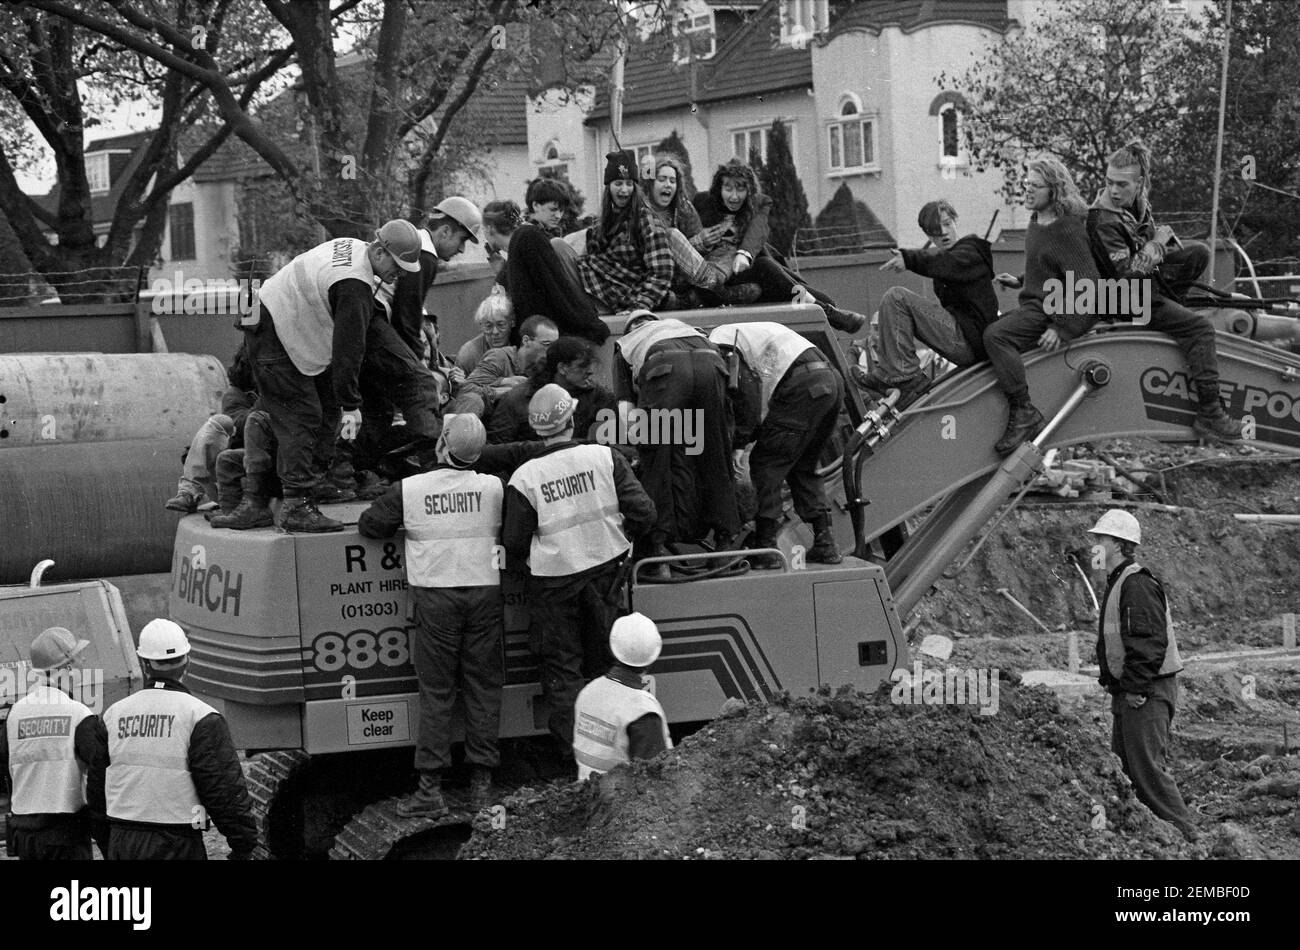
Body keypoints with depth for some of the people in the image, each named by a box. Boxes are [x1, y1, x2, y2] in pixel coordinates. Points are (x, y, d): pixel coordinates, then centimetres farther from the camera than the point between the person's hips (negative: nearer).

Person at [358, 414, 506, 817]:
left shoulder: (408, 490, -7)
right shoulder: (494, 487, -4)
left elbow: (369, 525, 4)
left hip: (434, 595, -1)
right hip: (484, 593, 1)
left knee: (435, 692, 3)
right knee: (483, 687, 10)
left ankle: (430, 788, 1)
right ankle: (482, 780, 13)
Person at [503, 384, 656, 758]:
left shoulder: (525, 478, -15)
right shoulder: (605, 458, -11)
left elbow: (514, 545, -10)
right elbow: (643, 512, -10)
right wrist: (619, 536, 9)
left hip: (554, 579, -2)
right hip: (605, 570, 2)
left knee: (562, 664, 11)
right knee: (601, 655, 20)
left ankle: (573, 744, 13)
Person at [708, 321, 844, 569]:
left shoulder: (718, 344, 2)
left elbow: (750, 411, -4)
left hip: (803, 387, -9)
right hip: (832, 379, 9)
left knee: (765, 465, 0)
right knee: (803, 468, 21)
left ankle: (765, 547, -3)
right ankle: (825, 544, 16)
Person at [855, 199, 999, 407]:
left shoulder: (970, 253, -4)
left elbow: (949, 264, -26)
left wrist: (909, 259, -39)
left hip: (967, 339, -10)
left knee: (895, 297, -19)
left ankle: (903, 378, -22)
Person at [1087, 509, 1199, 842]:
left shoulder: (1137, 585, -16)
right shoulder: (1117, 584, 17)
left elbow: (1150, 641, -23)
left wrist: (1135, 687, -23)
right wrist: (1114, 684, 19)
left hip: (1146, 693, -11)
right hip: (1129, 692, 11)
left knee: (1147, 769, -10)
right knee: (1123, 768, 12)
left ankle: (1187, 836, -6)